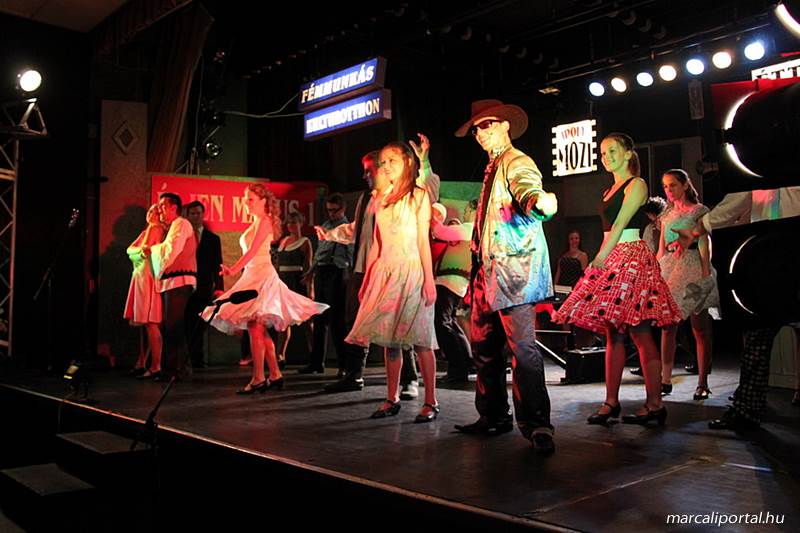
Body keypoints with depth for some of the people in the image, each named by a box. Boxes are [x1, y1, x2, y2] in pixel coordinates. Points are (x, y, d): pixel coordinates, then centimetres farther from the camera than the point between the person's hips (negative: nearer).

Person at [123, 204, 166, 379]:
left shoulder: (156, 229, -2)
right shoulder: (146, 231, 23)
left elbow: (143, 249, -13)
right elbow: (130, 250, 10)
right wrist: (141, 251, -5)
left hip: (149, 277, -9)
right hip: (139, 277, 9)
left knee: (150, 323, -10)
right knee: (141, 323, 10)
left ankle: (155, 366, -8)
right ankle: (141, 364, 15)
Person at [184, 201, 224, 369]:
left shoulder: (213, 238, 10)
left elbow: (217, 265, 6)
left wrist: (219, 288, -5)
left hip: (204, 290, 0)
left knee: (199, 327, 2)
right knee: (188, 326, 0)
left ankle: (197, 361, 11)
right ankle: (196, 360, 9)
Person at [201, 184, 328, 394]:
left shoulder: (265, 221, -5)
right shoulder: (254, 224, 21)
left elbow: (253, 250, -16)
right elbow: (250, 254, 16)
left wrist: (234, 269, -24)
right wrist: (235, 270, 9)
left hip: (262, 274, -9)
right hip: (252, 274, 9)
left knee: (254, 326, -12)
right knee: (259, 329, 8)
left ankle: (258, 378, -11)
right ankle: (275, 375, 13)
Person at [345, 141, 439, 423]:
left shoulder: (419, 196, 2)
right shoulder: (380, 199, 16)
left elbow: (423, 240, -4)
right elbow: (376, 243, 16)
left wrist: (429, 280, -10)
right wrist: (366, 280, 13)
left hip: (411, 271, -5)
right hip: (384, 271, 5)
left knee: (419, 337, -6)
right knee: (388, 337, 5)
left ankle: (430, 401, 2)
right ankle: (392, 399, 13)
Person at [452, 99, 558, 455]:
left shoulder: (517, 163, -5)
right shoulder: (492, 168, 23)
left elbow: (528, 192, -28)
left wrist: (539, 203, -48)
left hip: (513, 270, -10)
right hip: (487, 272, 10)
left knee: (522, 348, -11)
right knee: (483, 346, 12)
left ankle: (536, 425, -4)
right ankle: (493, 416, 23)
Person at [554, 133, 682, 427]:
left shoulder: (636, 184, -3)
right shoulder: (611, 190, 21)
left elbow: (620, 226, -13)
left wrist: (599, 259, -19)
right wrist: (600, 261, 9)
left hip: (631, 257, -8)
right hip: (611, 258, 9)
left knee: (640, 333, -9)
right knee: (613, 334, 6)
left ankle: (655, 404, -3)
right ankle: (611, 401, 9)